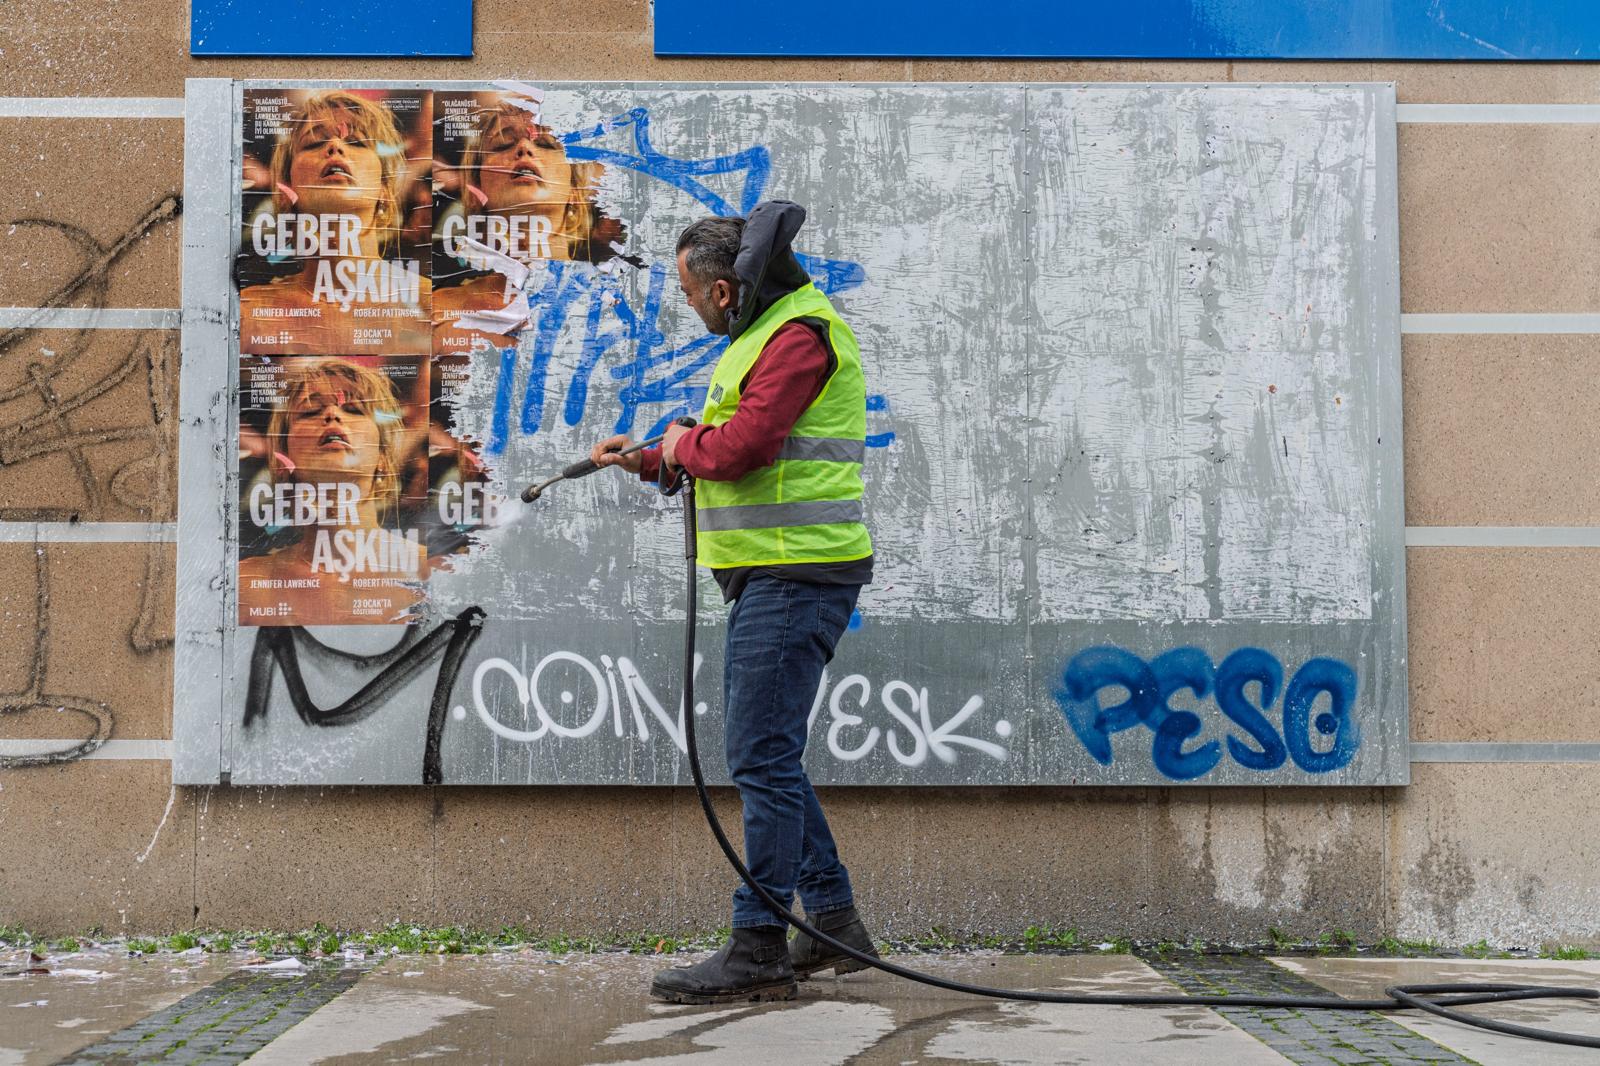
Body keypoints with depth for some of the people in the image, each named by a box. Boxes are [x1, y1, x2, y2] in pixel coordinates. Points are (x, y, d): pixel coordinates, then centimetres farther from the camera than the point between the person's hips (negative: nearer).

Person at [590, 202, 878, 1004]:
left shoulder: (800, 334, -13)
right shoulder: (768, 331, 21)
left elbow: (740, 448, -23)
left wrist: (685, 444, -3)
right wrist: (645, 460, 33)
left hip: (795, 575, -11)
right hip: (771, 575, 11)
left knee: (761, 758, -9)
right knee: (765, 755, 14)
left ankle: (759, 949, -3)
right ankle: (834, 923, 22)